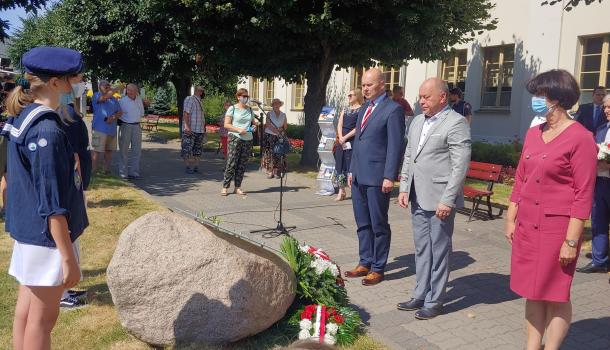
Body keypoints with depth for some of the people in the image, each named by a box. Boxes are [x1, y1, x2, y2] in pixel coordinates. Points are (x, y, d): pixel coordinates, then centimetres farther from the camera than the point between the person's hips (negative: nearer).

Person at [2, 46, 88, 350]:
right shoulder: (47, 130, -23)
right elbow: (52, 204, -23)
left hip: (26, 230, 9)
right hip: (47, 236, -9)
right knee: (42, 318, 5)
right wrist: (68, 257, -19)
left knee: (26, 310, 19)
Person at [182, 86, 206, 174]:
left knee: (198, 150, 9)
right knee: (188, 150, -5)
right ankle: (188, 167, 0)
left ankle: (196, 167, 14)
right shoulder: (189, 99, -6)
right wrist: (186, 126, -24)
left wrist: (204, 128, 20)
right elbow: (186, 113, -15)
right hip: (190, 130, -8)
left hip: (199, 130, 8)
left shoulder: (199, 101, 18)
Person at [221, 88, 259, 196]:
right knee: (231, 163, -8)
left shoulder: (250, 110, 15)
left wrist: (255, 125, 1)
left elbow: (253, 122, 25)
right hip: (235, 138, -5)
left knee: (242, 164, 6)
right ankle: (225, 187, -3)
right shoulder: (232, 109, 1)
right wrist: (238, 129, -16)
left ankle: (238, 187, 12)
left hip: (248, 139, 5)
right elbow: (226, 124, -3)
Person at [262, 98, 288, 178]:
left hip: (279, 137, 2)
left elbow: (285, 126, 12)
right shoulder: (269, 114, 4)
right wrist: (277, 131, -15)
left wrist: (281, 129, -10)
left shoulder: (283, 115, 10)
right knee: (269, 154, -4)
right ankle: (270, 172, 0)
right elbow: (268, 125, -7)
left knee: (279, 155, -4)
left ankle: (278, 172, 3)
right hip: (269, 136, -2)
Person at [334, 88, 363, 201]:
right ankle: (341, 191, 11)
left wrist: (346, 137, -14)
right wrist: (340, 137, -8)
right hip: (342, 141, 6)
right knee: (340, 166, 5)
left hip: (353, 141, -6)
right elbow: (339, 125, 9)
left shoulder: (362, 110, -2)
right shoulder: (345, 110, 17)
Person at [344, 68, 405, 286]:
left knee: (379, 225, 3)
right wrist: (352, 170, 16)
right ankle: (365, 263, 25)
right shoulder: (364, 109, 16)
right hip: (359, 176, 8)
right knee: (362, 223, 14)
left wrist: (389, 177, -17)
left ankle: (378, 269, 14)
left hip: (377, 177, -8)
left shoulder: (393, 109, -8)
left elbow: (396, 146, -13)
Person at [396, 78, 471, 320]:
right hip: (418, 198, 7)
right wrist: (404, 188, 10)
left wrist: (447, 200, -18)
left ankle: (435, 301, 17)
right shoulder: (417, 121, 13)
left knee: (438, 251, 4)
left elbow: (460, 165, -15)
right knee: (422, 249, 16)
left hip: (440, 199, -7)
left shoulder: (456, 123, -10)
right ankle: (420, 295, 28)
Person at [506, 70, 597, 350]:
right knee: (532, 292, 14)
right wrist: (511, 219, 11)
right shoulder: (533, 134, 9)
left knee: (555, 295, 6)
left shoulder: (580, 138, -11)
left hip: (557, 228, -6)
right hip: (527, 226, 6)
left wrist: (572, 241, -13)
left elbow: (584, 194, -12)